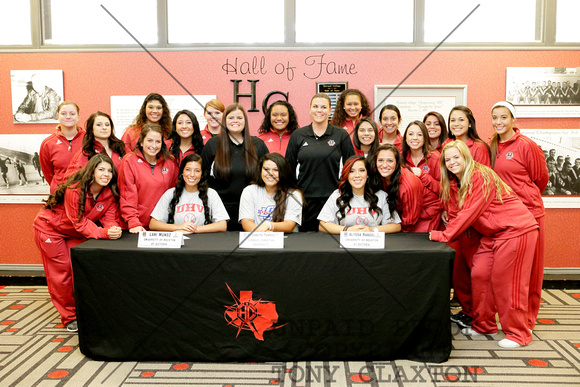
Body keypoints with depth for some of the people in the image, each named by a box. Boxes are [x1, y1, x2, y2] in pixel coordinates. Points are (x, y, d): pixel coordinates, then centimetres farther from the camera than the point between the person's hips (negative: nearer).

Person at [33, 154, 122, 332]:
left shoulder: (110, 193, -18)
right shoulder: (74, 190, -35)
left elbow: (109, 218, -20)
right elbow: (80, 223, -33)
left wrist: (113, 229, -43)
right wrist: (103, 233, -48)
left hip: (77, 233, 5)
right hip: (50, 228, -5)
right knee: (61, 271, 2)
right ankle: (69, 316, 16)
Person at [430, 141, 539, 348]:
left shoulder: (481, 176, -18)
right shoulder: (454, 183, 8)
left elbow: (470, 212, -22)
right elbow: (458, 213, 9)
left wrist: (444, 235, -18)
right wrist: (445, 233, -7)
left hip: (516, 230, -8)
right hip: (492, 235, 8)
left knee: (505, 282, -5)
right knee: (479, 276, 6)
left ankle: (518, 334, 11)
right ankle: (484, 326, 22)